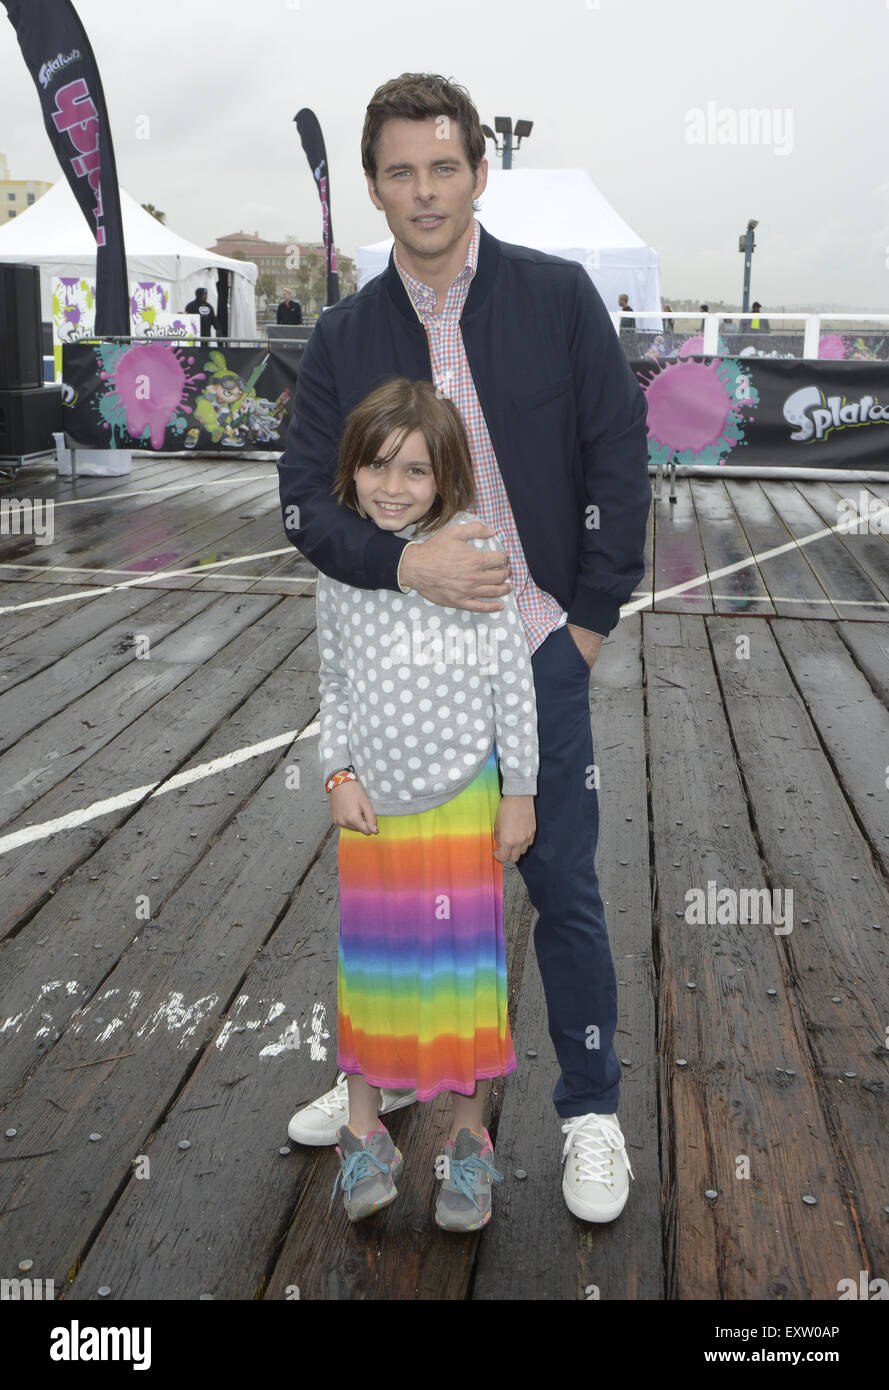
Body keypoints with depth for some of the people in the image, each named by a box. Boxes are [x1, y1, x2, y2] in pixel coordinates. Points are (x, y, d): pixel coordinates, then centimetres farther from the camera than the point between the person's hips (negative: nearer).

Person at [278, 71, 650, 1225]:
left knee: (562, 884, 6)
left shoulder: (558, 297, -3)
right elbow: (304, 497, -2)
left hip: (538, 653, -2)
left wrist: (593, 617, -5)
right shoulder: (344, 337, 2)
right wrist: (401, 561, -21)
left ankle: (591, 1108, 27)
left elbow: (621, 458, -2)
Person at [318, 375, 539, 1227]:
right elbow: (332, 682, 9)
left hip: (461, 798, -3)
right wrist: (338, 775, -1)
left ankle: (468, 1139, 25)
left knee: (463, 962, 7)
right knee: (368, 960, 10)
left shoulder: (474, 553, -8)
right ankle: (363, 1131, 28)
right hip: (370, 802, 3)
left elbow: (513, 676, -6)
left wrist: (519, 791, -6)